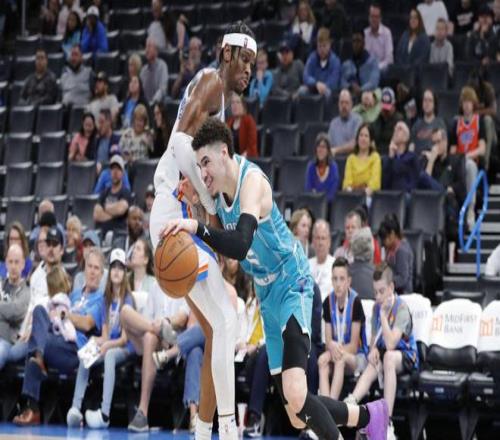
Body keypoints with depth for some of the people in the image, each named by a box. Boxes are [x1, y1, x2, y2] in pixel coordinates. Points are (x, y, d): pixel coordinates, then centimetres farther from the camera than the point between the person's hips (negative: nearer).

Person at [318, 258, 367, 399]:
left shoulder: (355, 301, -15)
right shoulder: (328, 301, -2)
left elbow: (354, 346, -12)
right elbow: (328, 340, -2)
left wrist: (339, 349, -28)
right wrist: (332, 346, -25)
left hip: (357, 356, -4)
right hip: (335, 351, 4)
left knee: (341, 358, -36)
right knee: (322, 359, -29)